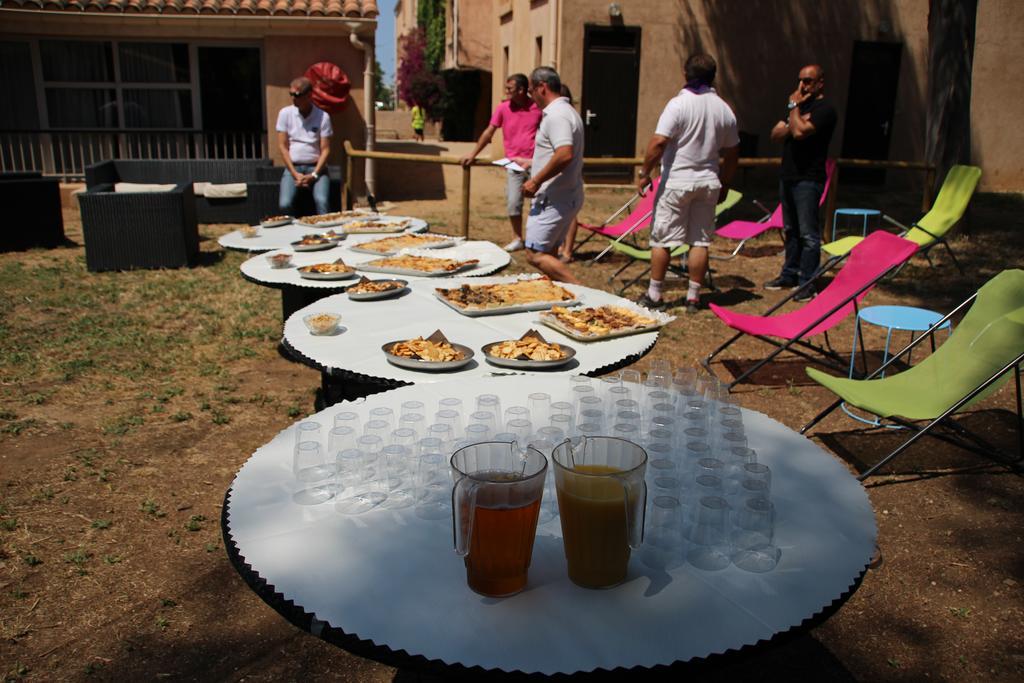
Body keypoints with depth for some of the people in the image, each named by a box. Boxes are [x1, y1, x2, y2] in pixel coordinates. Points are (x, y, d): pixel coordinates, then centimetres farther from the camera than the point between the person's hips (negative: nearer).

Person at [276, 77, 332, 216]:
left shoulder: (323, 116, -1)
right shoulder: (285, 113, 2)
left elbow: (325, 149, -2)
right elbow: (283, 146, 1)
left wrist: (314, 175, -14)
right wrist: (295, 174, -10)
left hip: (316, 167, -1)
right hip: (293, 167, 1)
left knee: (322, 201, -29)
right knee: (285, 204, -23)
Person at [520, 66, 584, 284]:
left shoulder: (557, 115, -17)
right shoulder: (566, 111, 17)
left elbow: (565, 154, -30)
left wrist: (536, 181, -23)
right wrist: (531, 164, 29)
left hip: (553, 199, -11)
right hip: (567, 197, 11)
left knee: (535, 254, -10)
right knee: (549, 253, 16)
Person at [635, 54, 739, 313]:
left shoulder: (679, 104, -11)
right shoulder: (724, 109, 6)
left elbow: (659, 142, -18)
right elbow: (732, 152, 12)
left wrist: (644, 173, -9)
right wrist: (724, 183, 22)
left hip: (677, 181, -4)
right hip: (708, 182, 5)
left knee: (662, 239, 4)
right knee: (700, 241, 9)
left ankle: (654, 294, 9)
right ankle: (693, 297, 12)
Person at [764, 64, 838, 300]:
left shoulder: (824, 109, -9)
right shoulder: (799, 107, 20)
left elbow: (800, 131, -23)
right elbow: (776, 134, 12)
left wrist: (794, 106, -9)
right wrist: (792, 123, -7)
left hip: (808, 180, -9)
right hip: (788, 177, 9)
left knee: (808, 234, -7)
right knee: (791, 230, 15)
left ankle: (807, 283, -4)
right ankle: (789, 275, 24)